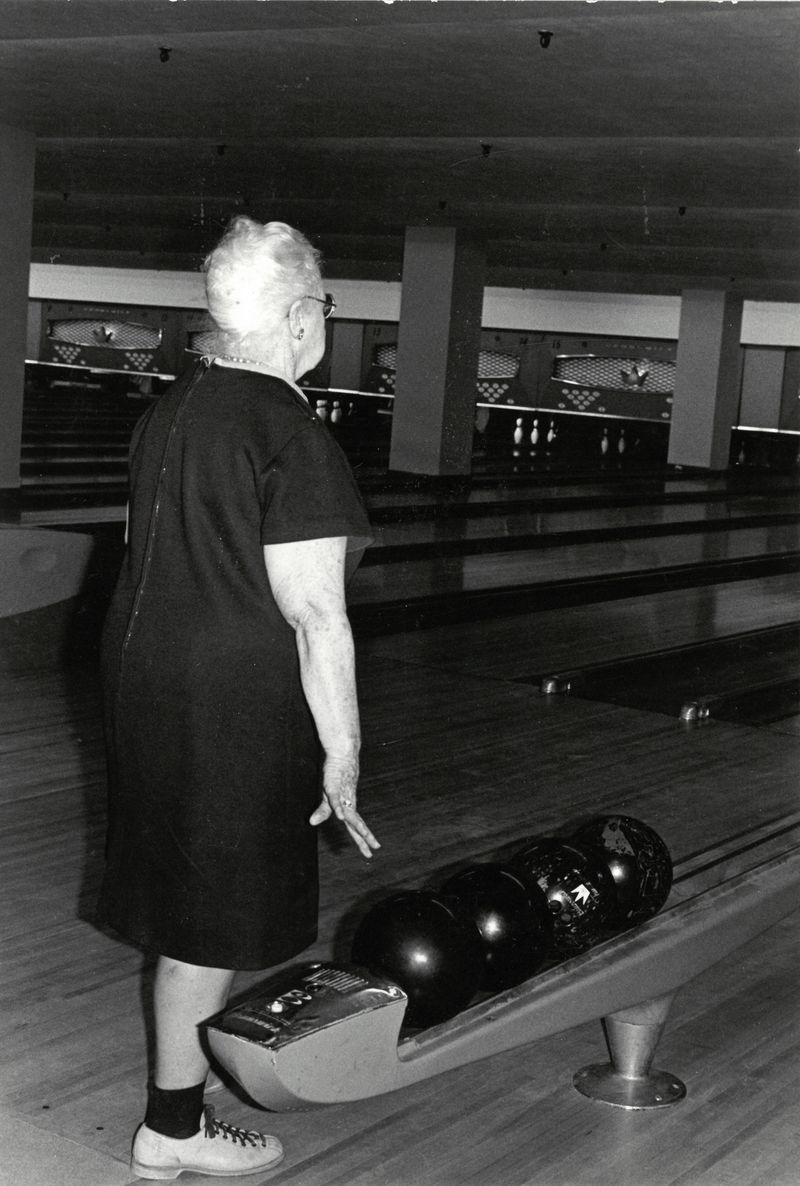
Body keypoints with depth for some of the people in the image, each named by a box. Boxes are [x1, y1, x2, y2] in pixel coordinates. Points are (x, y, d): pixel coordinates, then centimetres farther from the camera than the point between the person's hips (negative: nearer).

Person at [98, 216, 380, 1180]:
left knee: (188, 892, 20)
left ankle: (192, 1060, 36)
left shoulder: (166, 411, 6)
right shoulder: (295, 439, -19)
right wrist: (343, 751, -12)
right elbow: (314, 614, -19)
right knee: (213, 914, 5)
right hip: (235, 702, -8)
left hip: (147, 676, 8)